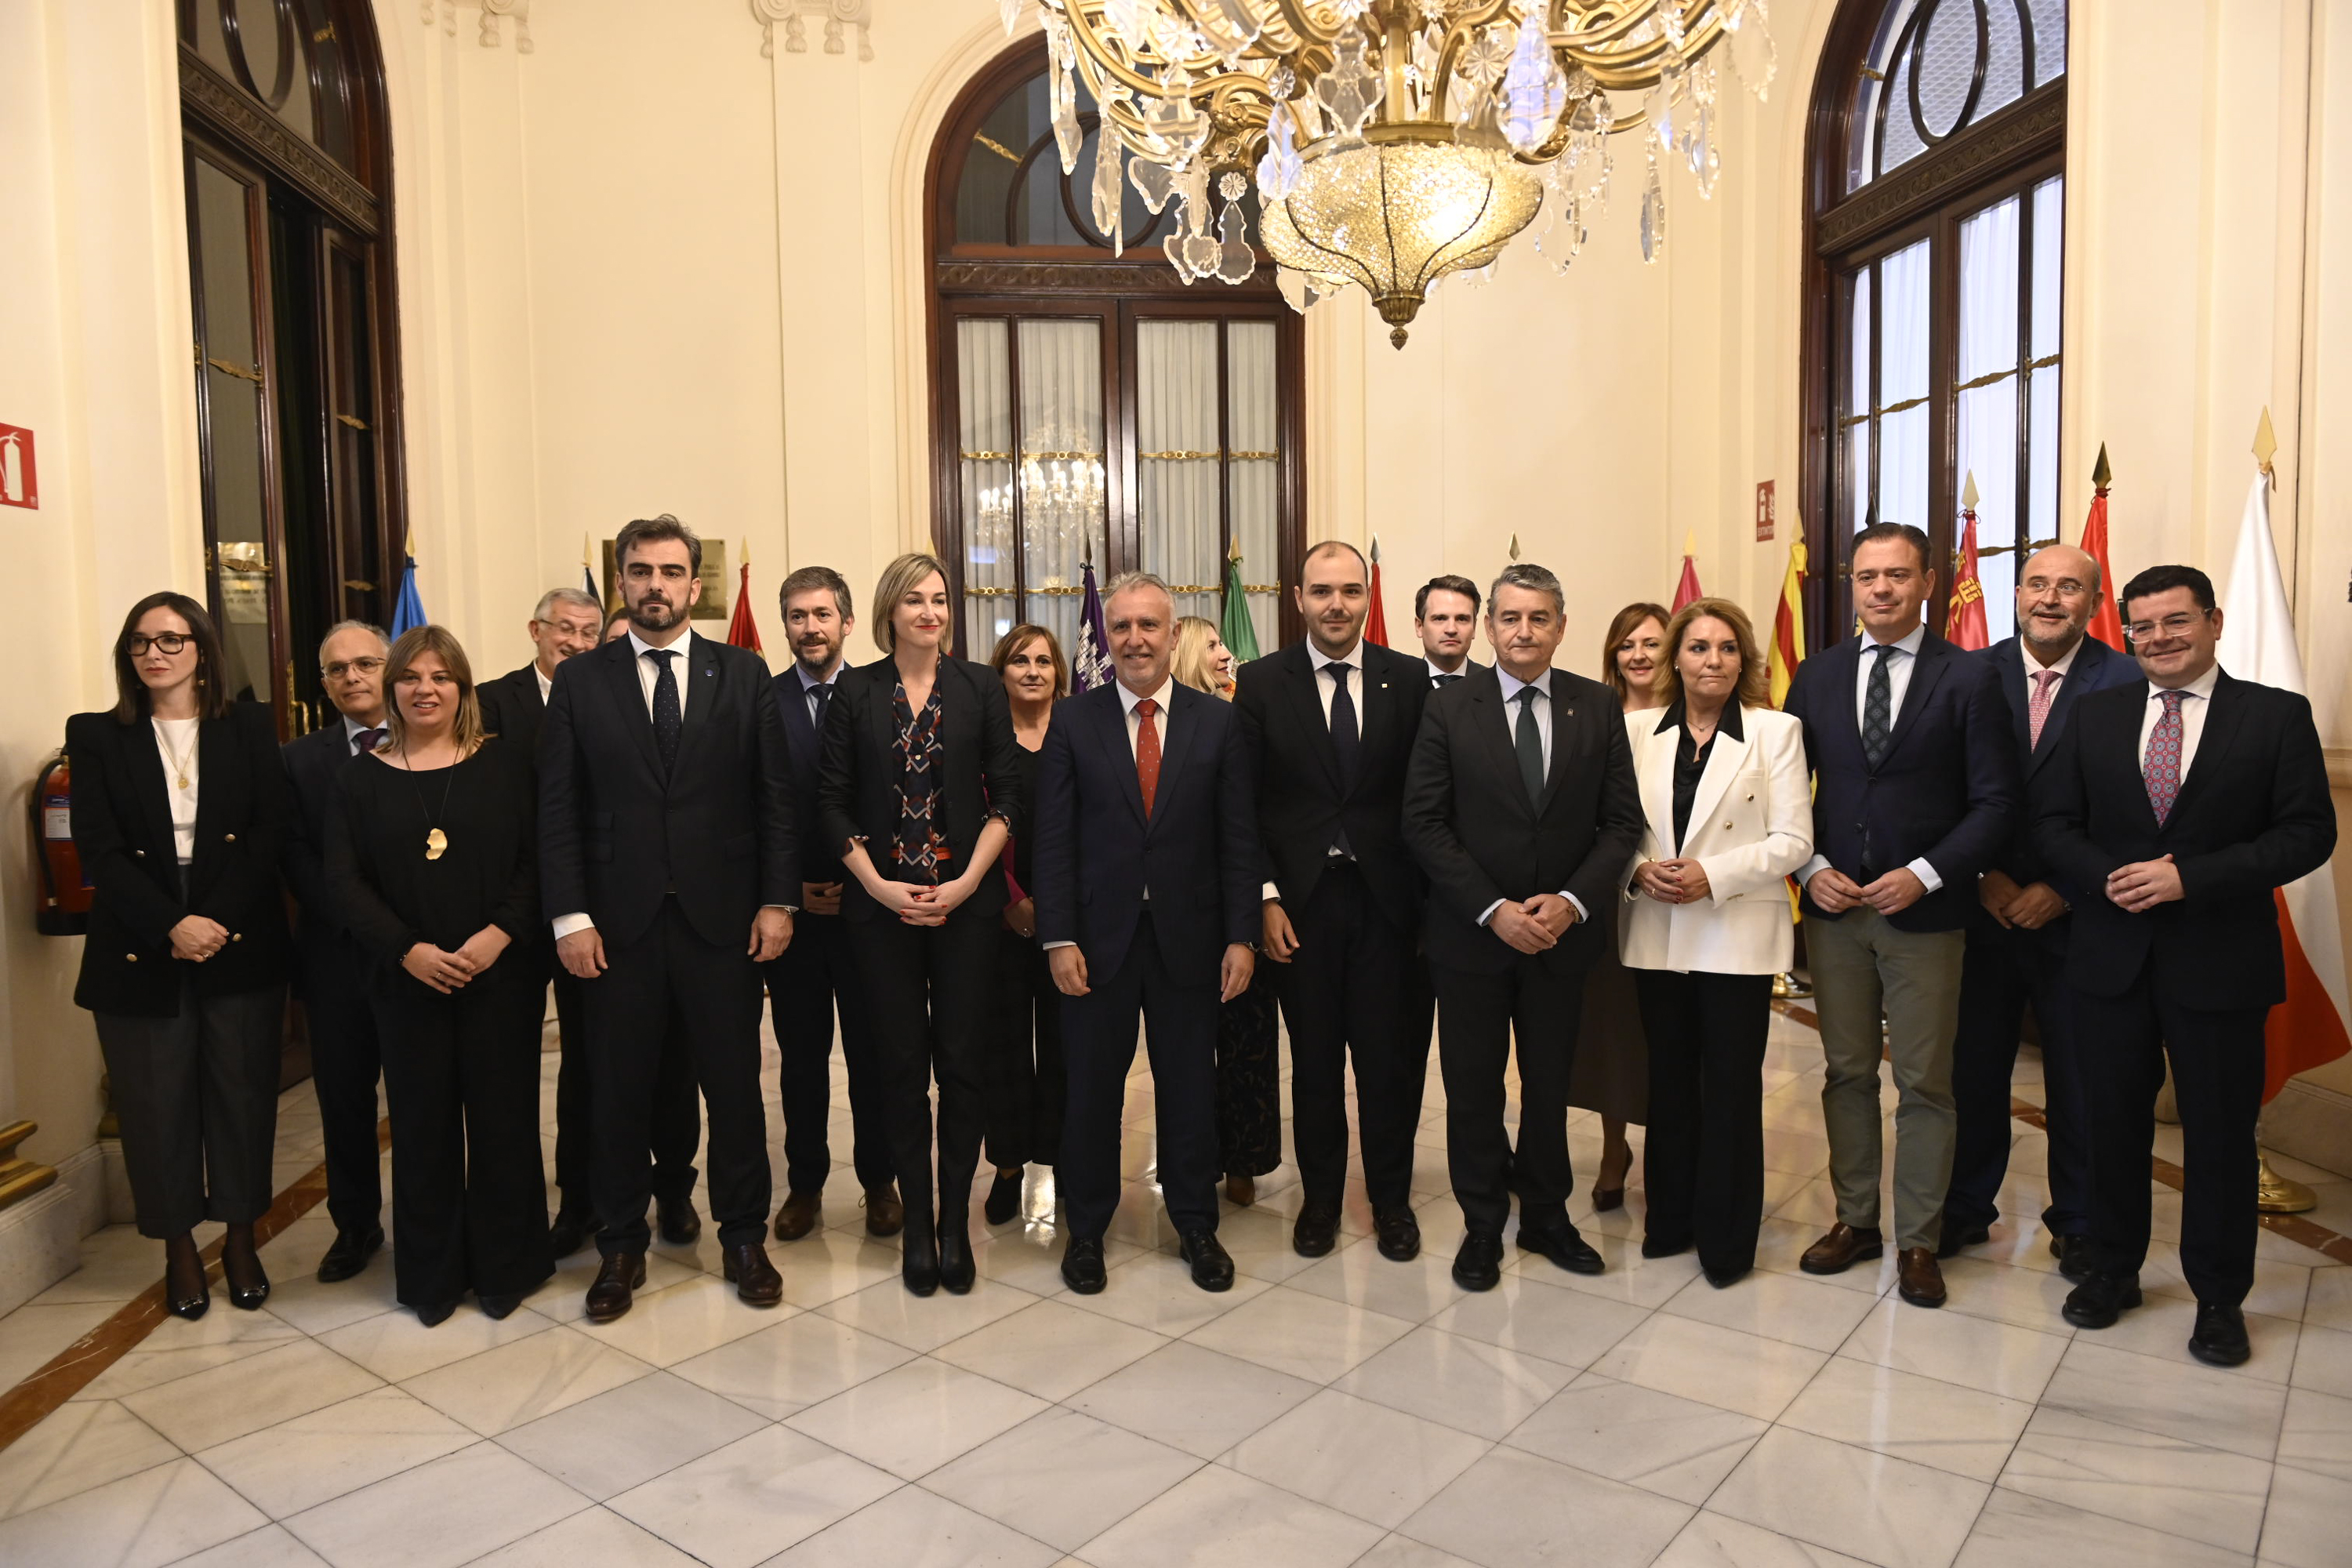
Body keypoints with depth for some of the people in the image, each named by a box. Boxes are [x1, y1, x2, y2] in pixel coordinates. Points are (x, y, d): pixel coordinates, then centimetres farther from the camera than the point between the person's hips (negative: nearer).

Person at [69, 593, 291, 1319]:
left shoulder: (250, 727, 6)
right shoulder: (96, 736, 4)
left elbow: (270, 833, -2)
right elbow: (99, 850, -4)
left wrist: (218, 920, -13)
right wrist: (171, 926, -16)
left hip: (240, 947, 0)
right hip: (140, 953, 0)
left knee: (243, 1096, 6)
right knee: (157, 1107, 6)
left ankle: (240, 1239, 22)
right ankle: (179, 1249, 22)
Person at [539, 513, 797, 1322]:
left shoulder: (743, 674, 5)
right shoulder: (579, 680, 5)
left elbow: (776, 795, 2)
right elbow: (558, 809, 1)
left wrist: (778, 899, -4)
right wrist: (569, 915, -6)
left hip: (723, 920, 0)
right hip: (619, 922, 0)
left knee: (735, 1087, 8)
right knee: (620, 1093, 10)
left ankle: (744, 1239, 25)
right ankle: (621, 1247, 27)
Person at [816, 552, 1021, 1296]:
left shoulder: (980, 687, 4)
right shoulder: (856, 692, 4)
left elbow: (1005, 795, 2)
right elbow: (832, 802, 3)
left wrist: (967, 882, -8)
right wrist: (878, 885, -8)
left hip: (965, 901, 0)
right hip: (880, 902, 0)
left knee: (962, 1059, 1)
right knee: (901, 1062, 5)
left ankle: (955, 1219, 15)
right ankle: (917, 1220, 17)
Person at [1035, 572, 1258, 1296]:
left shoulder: (1216, 721, 2)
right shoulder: (1072, 721, 1)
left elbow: (1238, 839, 1)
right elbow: (1053, 838, -2)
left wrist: (1241, 936, -4)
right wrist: (1059, 939, -9)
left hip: (1188, 936, 1)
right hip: (1100, 936, 0)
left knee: (1190, 1087, 12)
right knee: (1092, 1088, 10)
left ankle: (1196, 1225, 29)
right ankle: (1086, 1228, 28)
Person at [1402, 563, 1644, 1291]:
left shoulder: (1597, 707, 1)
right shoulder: (1448, 709, -4)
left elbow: (1621, 821, 0)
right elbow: (1425, 824, -8)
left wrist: (1572, 901, -14)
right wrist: (1493, 910, -15)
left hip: (1563, 931, 2)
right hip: (1470, 932, -1)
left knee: (1551, 1083, 14)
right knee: (1473, 1087, 9)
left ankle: (1547, 1216, 32)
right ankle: (1482, 1226, 25)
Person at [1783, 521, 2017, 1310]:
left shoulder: (1969, 679, -3)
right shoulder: (1817, 675, 6)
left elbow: (1994, 802, -5)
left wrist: (1925, 875, -15)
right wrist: (1811, 867, -6)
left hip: (1924, 912, -3)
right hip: (1834, 906, 3)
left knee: (1925, 1083, 5)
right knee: (1847, 1072, 12)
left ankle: (1918, 1241, 19)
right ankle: (1855, 1220, 26)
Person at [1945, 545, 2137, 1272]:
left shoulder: (2127, 683, -5)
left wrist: (2063, 890, -13)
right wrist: (1983, 876, -9)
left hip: (2077, 915, -1)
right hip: (1986, 909, 2)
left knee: (2078, 1080, 11)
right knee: (1974, 1069, 10)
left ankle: (2077, 1222, 29)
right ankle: (1967, 1207, 27)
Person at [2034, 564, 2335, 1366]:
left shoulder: (2277, 715, -2)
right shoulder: (2097, 714, 6)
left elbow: (2309, 832, -8)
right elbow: (2052, 818, 4)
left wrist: (2189, 877, -19)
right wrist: (2107, 878, -14)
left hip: (2221, 962, -2)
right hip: (2112, 957, 2)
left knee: (2220, 1132, 8)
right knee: (2113, 1120, 13)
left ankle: (2219, 1297, 25)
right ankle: (2112, 1269, 30)